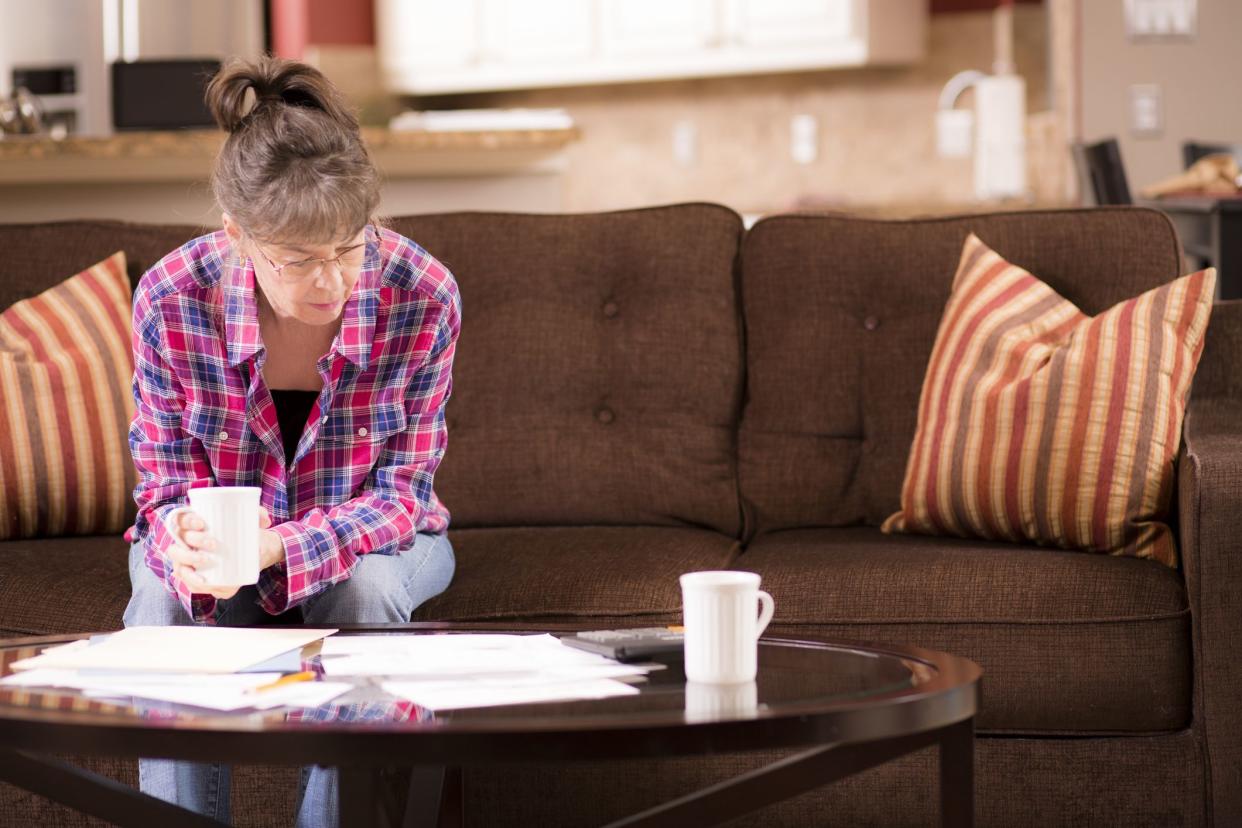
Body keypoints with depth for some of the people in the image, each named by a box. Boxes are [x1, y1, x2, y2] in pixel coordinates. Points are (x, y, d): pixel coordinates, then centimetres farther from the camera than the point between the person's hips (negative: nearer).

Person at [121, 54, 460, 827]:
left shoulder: (424, 297, -26)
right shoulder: (171, 299, -25)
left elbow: (396, 494, -19)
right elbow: (166, 487, -15)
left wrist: (281, 548, -39)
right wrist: (186, 545, -41)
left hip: (367, 539, 0)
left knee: (369, 589, -34)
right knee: (165, 603, -32)